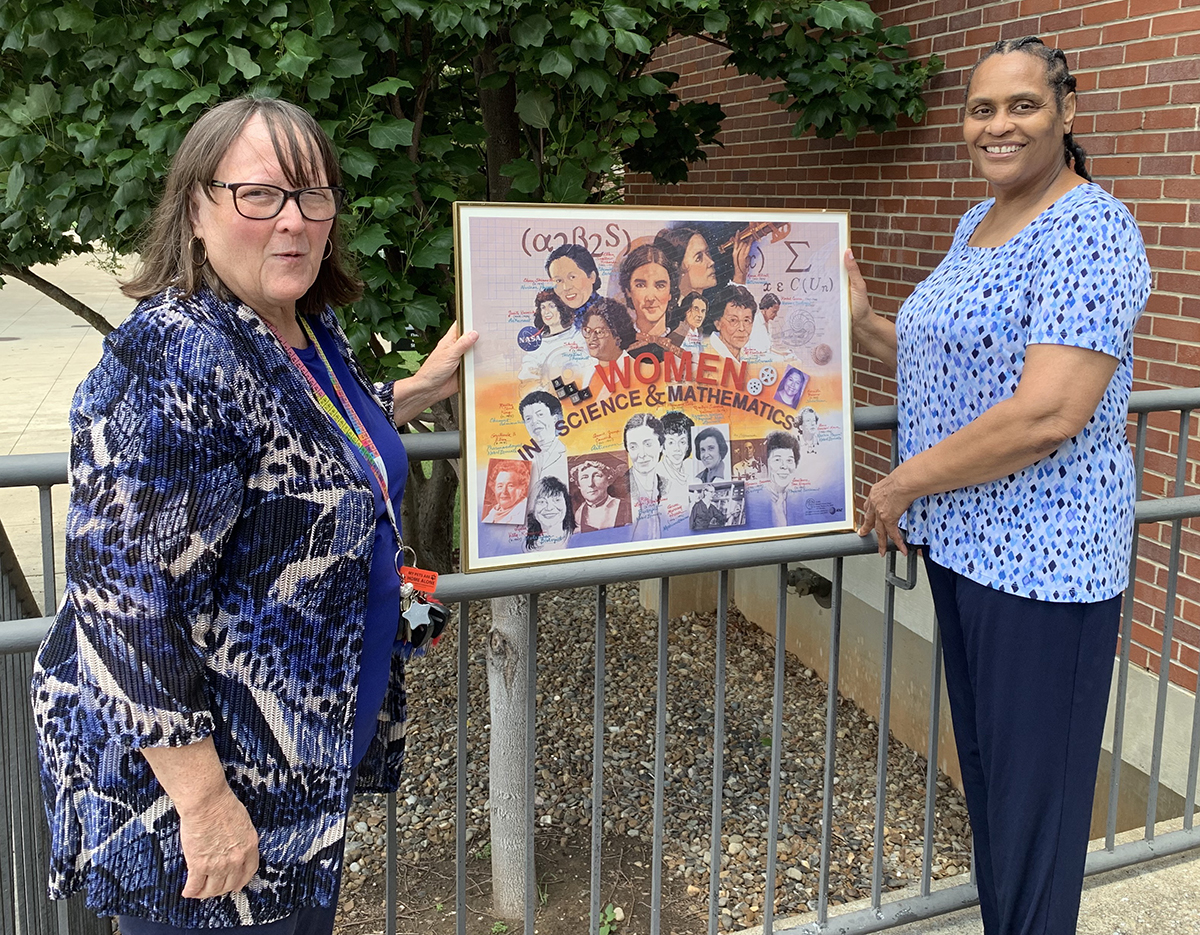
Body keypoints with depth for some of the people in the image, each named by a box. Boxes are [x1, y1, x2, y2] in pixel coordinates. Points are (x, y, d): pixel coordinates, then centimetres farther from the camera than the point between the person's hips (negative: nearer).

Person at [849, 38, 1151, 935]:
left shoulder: (1089, 230, -16)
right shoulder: (977, 223, 13)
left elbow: (1048, 414, -25)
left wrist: (905, 482, -17)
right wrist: (865, 324, 9)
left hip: (1041, 553, -9)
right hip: (963, 540, 9)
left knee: (1032, 786, 4)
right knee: (983, 764, 20)